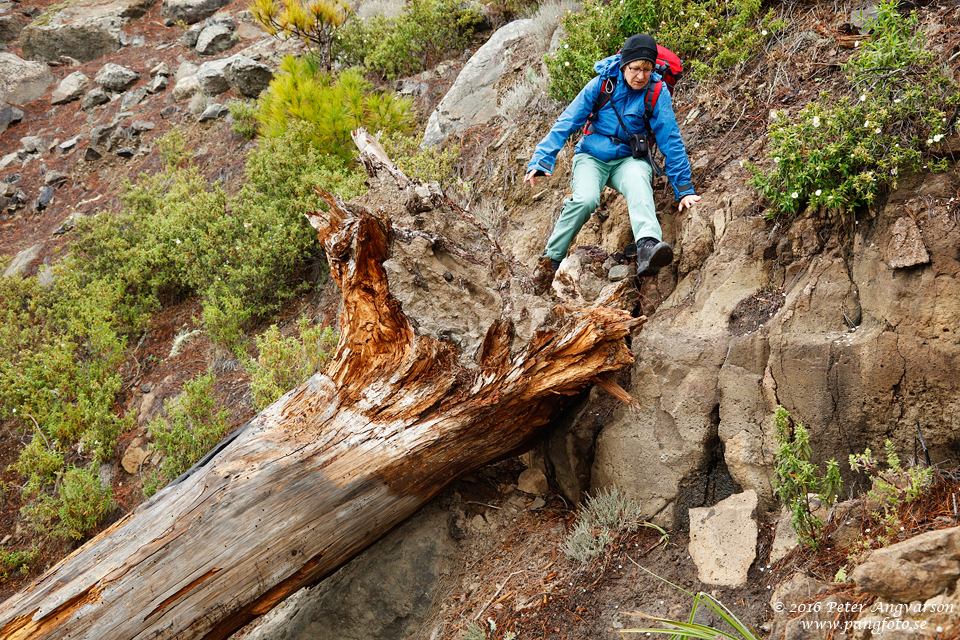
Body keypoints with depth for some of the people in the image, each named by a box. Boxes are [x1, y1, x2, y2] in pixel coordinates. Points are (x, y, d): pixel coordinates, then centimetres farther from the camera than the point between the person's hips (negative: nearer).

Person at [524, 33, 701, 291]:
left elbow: (670, 141, -4)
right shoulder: (601, 85, -7)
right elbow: (566, 123, -5)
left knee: (638, 183, -38)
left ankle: (648, 249, -63)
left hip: (629, 159, 0)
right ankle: (550, 260, -16)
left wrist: (684, 189, -6)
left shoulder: (658, 94, -7)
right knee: (586, 199, -33)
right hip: (592, 156, 0)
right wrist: (541, 161, -13)